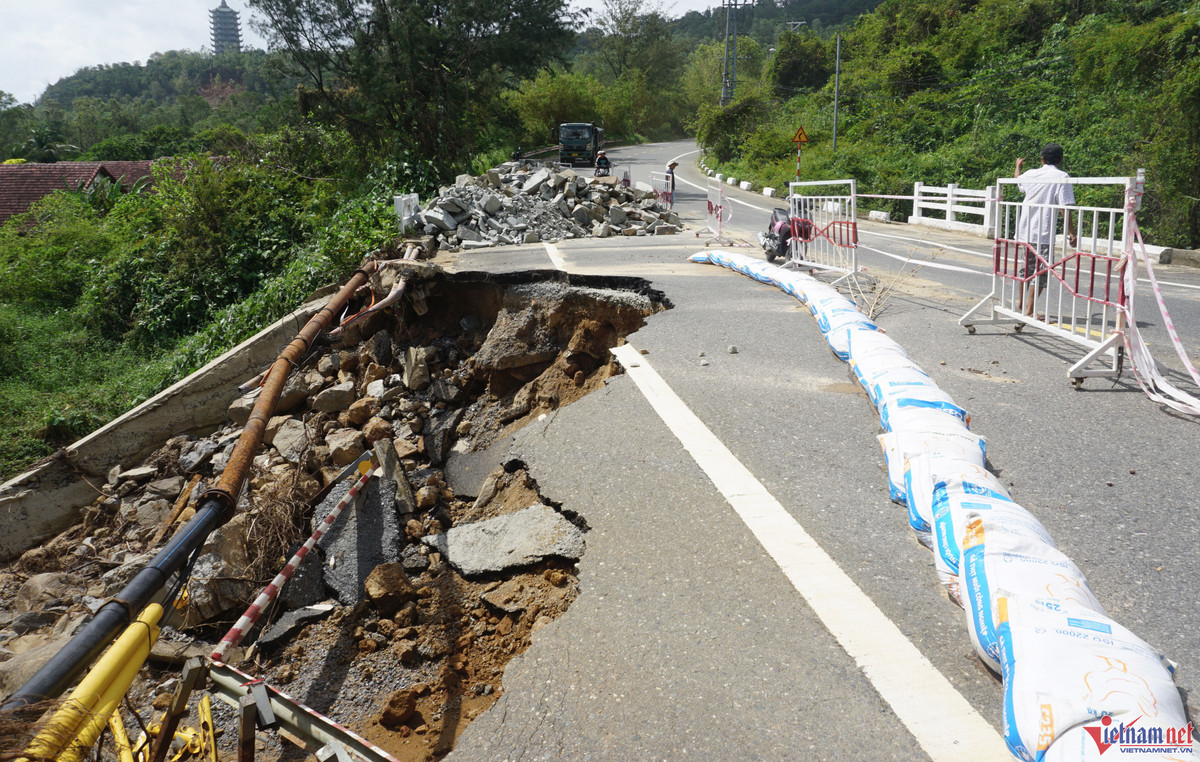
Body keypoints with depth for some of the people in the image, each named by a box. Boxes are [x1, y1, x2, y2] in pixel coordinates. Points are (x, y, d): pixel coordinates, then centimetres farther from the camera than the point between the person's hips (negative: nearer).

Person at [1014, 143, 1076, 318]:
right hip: (1044, 234, -6)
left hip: (1024, 231, 6)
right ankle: (1029, 310, -2)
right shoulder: (1062, 177, -8)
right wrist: (1071, 231, -13)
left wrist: (1018, 166, 53)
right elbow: (1065, 206, -15)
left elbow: (1017, 179, 32)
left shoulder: (1031, 174, 7)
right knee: (1040, 272, -1)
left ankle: (1020, 303, 34)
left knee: (1025, 267, 20)